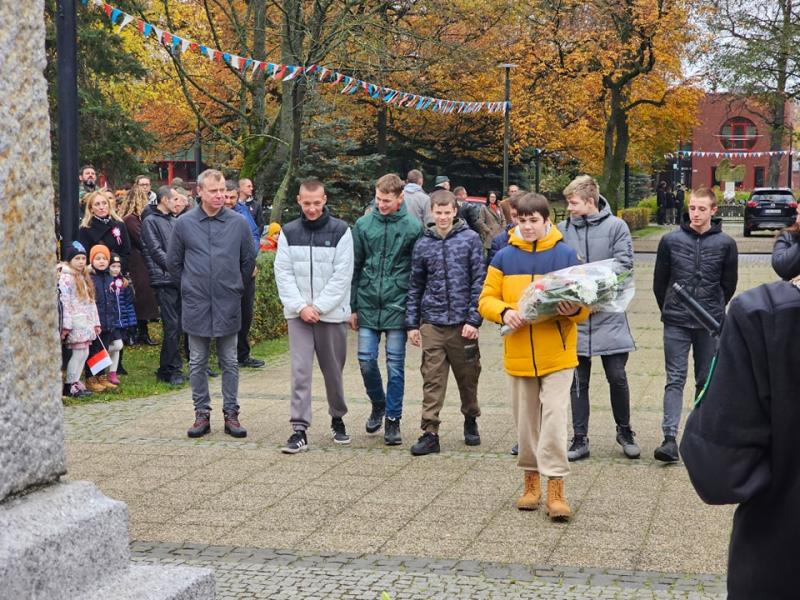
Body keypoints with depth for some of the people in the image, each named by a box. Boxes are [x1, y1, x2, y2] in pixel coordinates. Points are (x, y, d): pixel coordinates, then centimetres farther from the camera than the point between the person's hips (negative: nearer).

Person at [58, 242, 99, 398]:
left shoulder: (85, 277, 19)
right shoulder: (65, 278, -8)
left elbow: (91, 302, 22)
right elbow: (64, 302, -14)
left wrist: (95, 322, 19)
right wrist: (65, 325, -19)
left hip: (86, 323, 8)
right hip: (75, 323, -8)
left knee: (84, 353, 7)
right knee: (79, 353, -9)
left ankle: (75, 382, 15)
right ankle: (69, 386, -2)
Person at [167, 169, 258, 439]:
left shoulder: (239, 223, -1)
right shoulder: (184, 224, -2)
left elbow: (248, 260, 11)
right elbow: (173, 263, 9)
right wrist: (190, 287, 10)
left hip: (228, 305, 0)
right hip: (196, 306, 0)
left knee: (229, 362, 7)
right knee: (197, 363, 7)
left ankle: (231, 413, 15)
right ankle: (202, 413, 15)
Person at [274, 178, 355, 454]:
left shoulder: (341, 231, -3)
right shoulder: (289, 232, 4)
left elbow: (342, 275, -8)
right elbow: (283, 273, 1)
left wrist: (318, 307, -12)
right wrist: (300, 307, -11)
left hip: (332, 314, -1)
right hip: (298, 313, 1)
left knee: (333, 370, 10)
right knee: (300, 371, -5)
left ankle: (338, 420, 29)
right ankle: (299, 429, -4)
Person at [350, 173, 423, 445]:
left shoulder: (413, 227, -4)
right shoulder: (363, 224, 3)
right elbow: (354, 267, 8)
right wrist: (352, 306, 6)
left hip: (397, 307, -2)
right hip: (368, 305, 2)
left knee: (395, 366, 3)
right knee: (366, 361, 3)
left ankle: (393, 420, 14)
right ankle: (378, 404, 29)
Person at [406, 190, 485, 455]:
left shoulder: (470, 239, -1)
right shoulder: (423, 244, 5)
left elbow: (479, 281, -3)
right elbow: (415, 286, 11)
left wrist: (474, 319, -9)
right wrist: (412, 323, 7)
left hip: (463, 323, -1)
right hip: (432, 323, 1)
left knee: (468, 376, 12)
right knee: (432, 380, -2)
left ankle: (470, 421, 33)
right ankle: (430, 433, 1)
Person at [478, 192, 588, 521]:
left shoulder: (566, 255, -2)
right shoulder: (504, 257, 3)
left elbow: (585, 303, 0)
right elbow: (486, 299, 4)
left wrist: (574, 310, -22)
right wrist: (504, 312, -17)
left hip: (557, 354, -2)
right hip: (518, 355, 3)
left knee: (554, 418, -9)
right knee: (526, 420, 11)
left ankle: (556, 488, -5)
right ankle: (531, 481, 25)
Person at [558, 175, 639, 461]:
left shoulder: (616, 226, -3)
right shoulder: (562, 229, 2)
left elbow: (623, 266, -9)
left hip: (609, 316, -2)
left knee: (617, 377, 5)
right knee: (578, 381, 8)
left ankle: (624, 431, 26)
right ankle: (579, 440, 16)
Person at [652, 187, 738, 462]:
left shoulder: (725, 244, -1)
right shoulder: (671, 240, -1)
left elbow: (729, 284, 9)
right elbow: (659, 282, 8)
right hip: (676, 324, 0)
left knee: (707, 381, 9)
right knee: (675, 380, -5)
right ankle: (670, 438, -11)